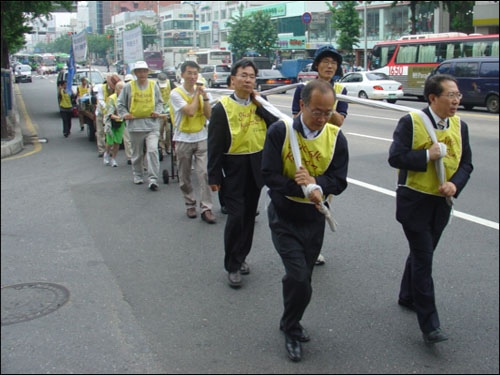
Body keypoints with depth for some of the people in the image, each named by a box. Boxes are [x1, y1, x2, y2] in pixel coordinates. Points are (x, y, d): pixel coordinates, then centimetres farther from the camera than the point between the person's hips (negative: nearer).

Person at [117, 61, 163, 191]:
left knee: (152, 150, -14)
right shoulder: (129, 87, 2)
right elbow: (120, 104, 10)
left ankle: (153, 180, -13)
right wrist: (124, 114, -5)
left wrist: (157, 111, -1)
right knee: (136, 153, 12)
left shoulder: (154, 85, 6)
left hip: (152, 124, 0)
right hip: (135, 125, 1)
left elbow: (160, 102, 17)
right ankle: (137, 176, 32)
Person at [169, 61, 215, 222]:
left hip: (201, 138, 2)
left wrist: (205, 96, -9)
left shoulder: (201, 91, 8)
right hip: (183, 139, -2)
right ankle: (190, 205, 24)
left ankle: (206, 208, -6)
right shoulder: (176, 93, -7)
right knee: (184, 177, 7)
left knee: (204, 173, -8)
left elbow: (208, 115, 0)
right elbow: (190, 111, -19)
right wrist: (196, 94, -8)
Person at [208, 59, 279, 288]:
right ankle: (233, 267, 3)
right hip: (234, 168, -5)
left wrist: (260, 104, -13)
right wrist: (214, 177, -10)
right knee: (236, 216, -9)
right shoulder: (222, 108, -8)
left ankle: (241, 257, 29)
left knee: (249, 215, 13)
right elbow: (214, 146, -8)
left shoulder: (259, 104, 6)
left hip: (257, 165, 5)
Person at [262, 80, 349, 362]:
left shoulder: (336, 137, -5)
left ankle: (290, 326, 39)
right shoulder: (280, 131, -13)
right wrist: (305, 190, -25)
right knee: (299, 278, -13)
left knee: (300, 278, 14)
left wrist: (316, 184, -26)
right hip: (284, 216, -3)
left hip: (314, 218, 3)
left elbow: (339, 181, -5)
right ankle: (293, 330, 12)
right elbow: (270, 176, -15)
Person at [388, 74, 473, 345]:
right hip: (414, 200, -6)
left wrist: (455, 184, -12)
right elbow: (395, 157, -17)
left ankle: (408, 296, 42)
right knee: (423, 259, -7)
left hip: (441, 202, 6)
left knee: (422, 254, 20)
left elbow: (466, 164, 7)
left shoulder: (460, 126, 4)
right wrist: (427, 155, -23)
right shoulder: (411, 122, -12)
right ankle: (429, 325, -3)